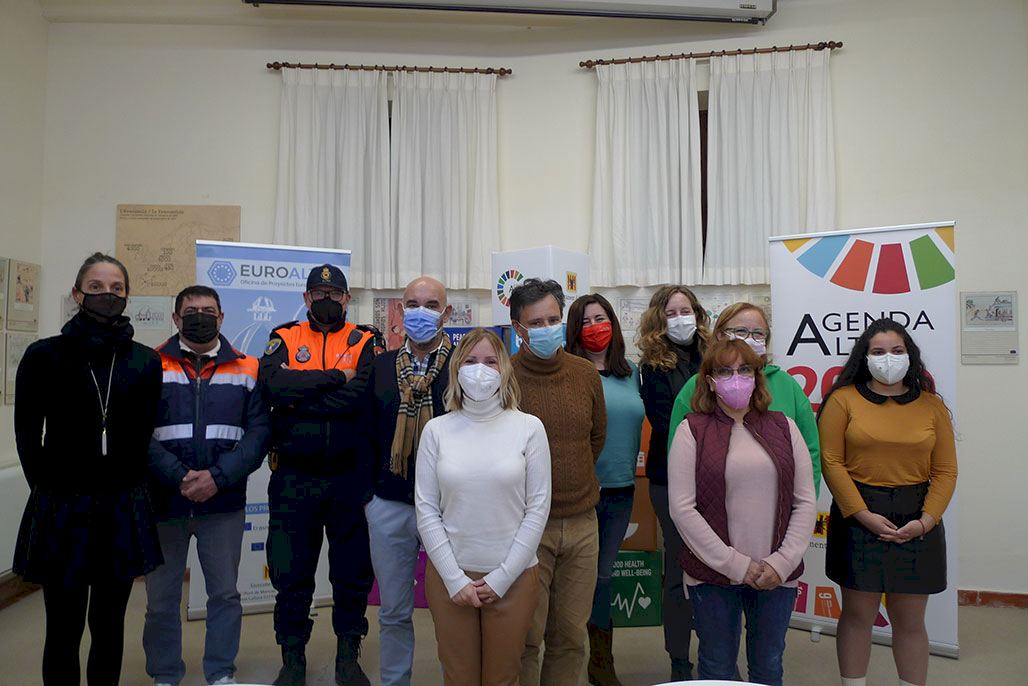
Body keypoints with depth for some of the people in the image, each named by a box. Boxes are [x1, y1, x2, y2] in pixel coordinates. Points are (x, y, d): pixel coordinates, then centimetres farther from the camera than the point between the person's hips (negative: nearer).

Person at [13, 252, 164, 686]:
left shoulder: (145, 361, 3)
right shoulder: (44, 356, -2)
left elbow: (144, 435, 8)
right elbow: (27, 435, 2)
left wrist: (126, 488, 5)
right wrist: (51, 487, 0)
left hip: (123, 507, 2)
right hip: (61, 507, -2)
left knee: (108, 624, 12)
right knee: (64, 629, 6)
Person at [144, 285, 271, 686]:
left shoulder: (246, 370, 5)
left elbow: (259, 431, -2)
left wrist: (218, 477, -13)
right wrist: (179, 478, -16)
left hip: (224, 502, 1)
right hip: (163, 500, 0)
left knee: (225, 592, 10)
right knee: (161, 596, 10)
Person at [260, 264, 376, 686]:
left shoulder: (364, 344, 3)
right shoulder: (285, 339, 7)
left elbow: (357, 398, -16)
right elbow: (273, 384, -15)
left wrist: (298, 395, -13)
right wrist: (335, 377, -14)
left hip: (349, 477, 0)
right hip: (293, 479, 1)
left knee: (353, 572, 9)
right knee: (291, 572, 10)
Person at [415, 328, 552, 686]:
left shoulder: (529, 427, -5)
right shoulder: (437, 429, -3)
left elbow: (538, 508, -5)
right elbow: (426, 510, -2)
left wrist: (502, 577, -8)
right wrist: (455, 578, -7)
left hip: (513, 576, -1)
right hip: (449, 575, 1)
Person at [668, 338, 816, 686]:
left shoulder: (783, 427, 5)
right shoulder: (692, 430, -4)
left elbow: (805, 502, 3)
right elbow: (682, 508, -10)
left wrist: (782, 562, -8)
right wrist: (736, 564, -12)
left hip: (777, 574, 3)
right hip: (714, 575, -2)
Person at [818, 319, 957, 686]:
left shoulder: (931, 405, 6)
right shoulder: (844, 399, -2)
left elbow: (945, 471, 4)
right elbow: (831, 462, -7)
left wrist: (926, 520, -8)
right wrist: (863, 514, -13)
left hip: (917, 522, 2)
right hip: (858, 519, -2)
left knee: (910, 620, 11)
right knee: (857, 615, 7)